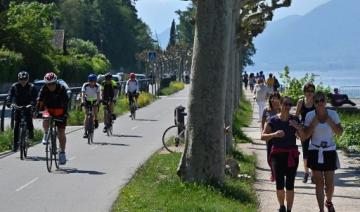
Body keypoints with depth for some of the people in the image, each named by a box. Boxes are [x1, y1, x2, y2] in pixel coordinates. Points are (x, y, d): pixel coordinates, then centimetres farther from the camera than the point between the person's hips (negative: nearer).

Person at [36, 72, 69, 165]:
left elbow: (65, 102, -26)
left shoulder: (61, 89, -20)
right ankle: (46, 135, -5)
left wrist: (65, 113, -37)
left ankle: (62, 153, 4)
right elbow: (40, 101, -20)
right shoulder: (44, 89, -15)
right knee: (46, 120, -33)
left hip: (59, 111, -1)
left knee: (61, 132, -5)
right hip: (48, 109, 1)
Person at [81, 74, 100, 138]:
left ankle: (95, 120, 9)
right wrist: (83, 101, -49)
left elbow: (98, 95, -31)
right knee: (86, 116, -10)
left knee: (95, 109, -26)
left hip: (94, 101, 1)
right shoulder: (85, 85, -23)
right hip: (87, 101, -1)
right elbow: (83, 94, -32)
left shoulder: (97, 86, -22)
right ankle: (85, 132, -10)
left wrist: (97, 102, -48)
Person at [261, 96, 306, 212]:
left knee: (290, 185, -1)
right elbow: (263, 136, -4)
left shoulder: (294, 120, 1)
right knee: (279, 184, -5)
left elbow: (303, 137, -2)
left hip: (291, 154, 1)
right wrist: (274, 134, -22)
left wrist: (298, 127, -20)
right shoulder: (273, 120, -2)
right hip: (277, 154, -1)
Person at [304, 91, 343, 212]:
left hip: (330, 151, 0)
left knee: (329, 183, 3)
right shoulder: (310, 115, -5)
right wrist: (314, 123, -17)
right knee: (319, 183, 1)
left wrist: (330, 121, -17)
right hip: (315, 151, 0)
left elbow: (339, 133, -5)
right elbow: (306, 135, -6)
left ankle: (329, 202, 33)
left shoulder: (333, 114, -3)